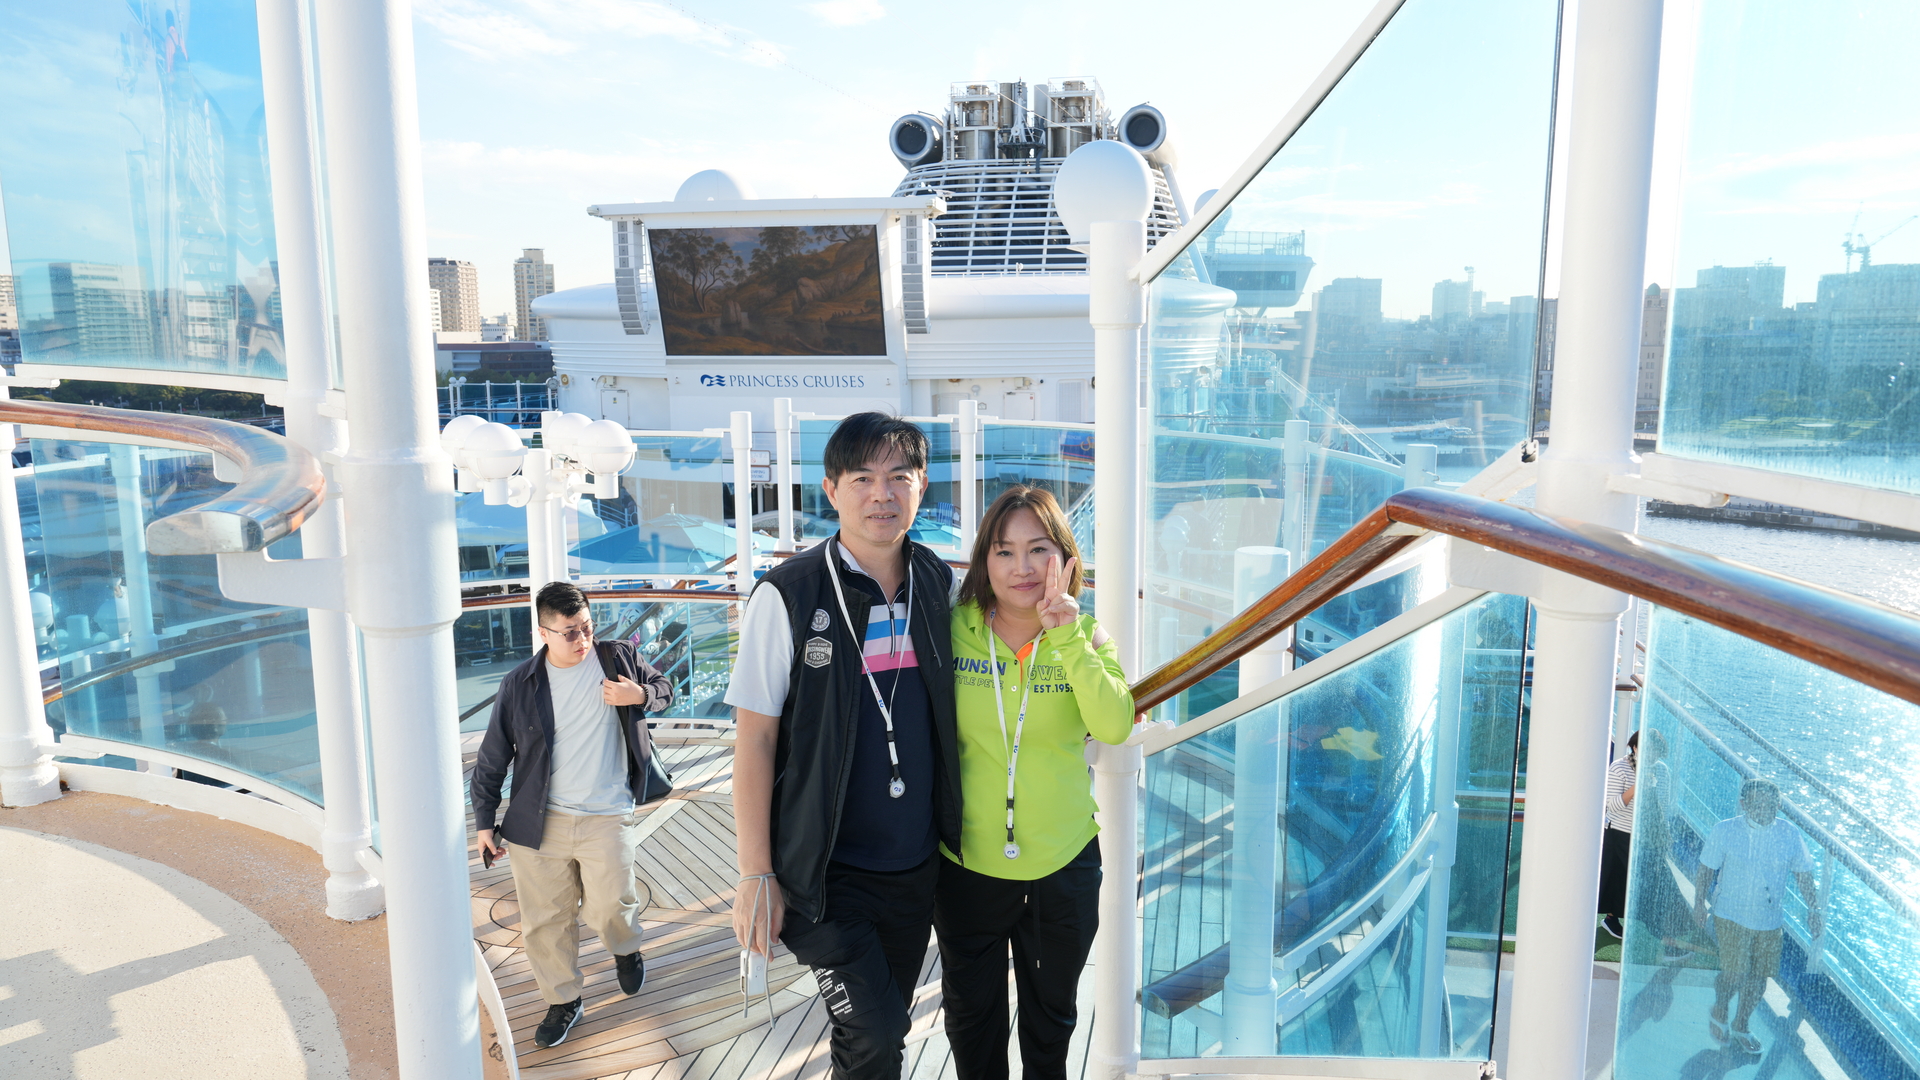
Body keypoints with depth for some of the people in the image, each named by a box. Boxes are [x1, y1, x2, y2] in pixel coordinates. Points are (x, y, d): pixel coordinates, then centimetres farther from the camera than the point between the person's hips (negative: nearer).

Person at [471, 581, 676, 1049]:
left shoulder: (618, 659, -2)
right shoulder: (520, 683, -1)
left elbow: (664, 689, 14)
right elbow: (492, 757, 7)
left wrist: (641, 696, -10)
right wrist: (485, 820, 9)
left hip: (606, 817, -1)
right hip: (539, 820, 2)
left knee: (609, 907, -10)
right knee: (544, 920, 8)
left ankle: (626, 948, 27)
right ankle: (563, 1001, 31)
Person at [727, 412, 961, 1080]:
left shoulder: (940, 585, 1)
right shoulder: (789, 595, -13)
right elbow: (754, 738, -11)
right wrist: (756, 874, -11)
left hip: (916, 866, 5)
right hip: (828, 873, -4)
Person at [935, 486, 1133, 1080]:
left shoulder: (1086, 638, -5)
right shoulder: (952, 629, -8)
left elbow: (1115, 727, -22)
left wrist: (1067, 640, -27)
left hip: (1063, 864, 1)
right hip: (967, 862, -1)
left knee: (1051, 1019, 23)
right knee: (972, 1023, 18)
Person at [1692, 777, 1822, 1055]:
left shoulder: (1790, 836, -4)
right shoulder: (1725, 831, -11)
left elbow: (1803, 874, 8)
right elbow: (1706, 869, -3)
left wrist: (1812, 910, 4)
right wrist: (1699, 902, -6)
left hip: (1770, 920, 3)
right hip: (1732, 915, -3)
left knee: (1760, 976, 10)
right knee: (1735, 972, -10)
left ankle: (1741, 1026, 32)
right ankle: (1718, 1012, 21)